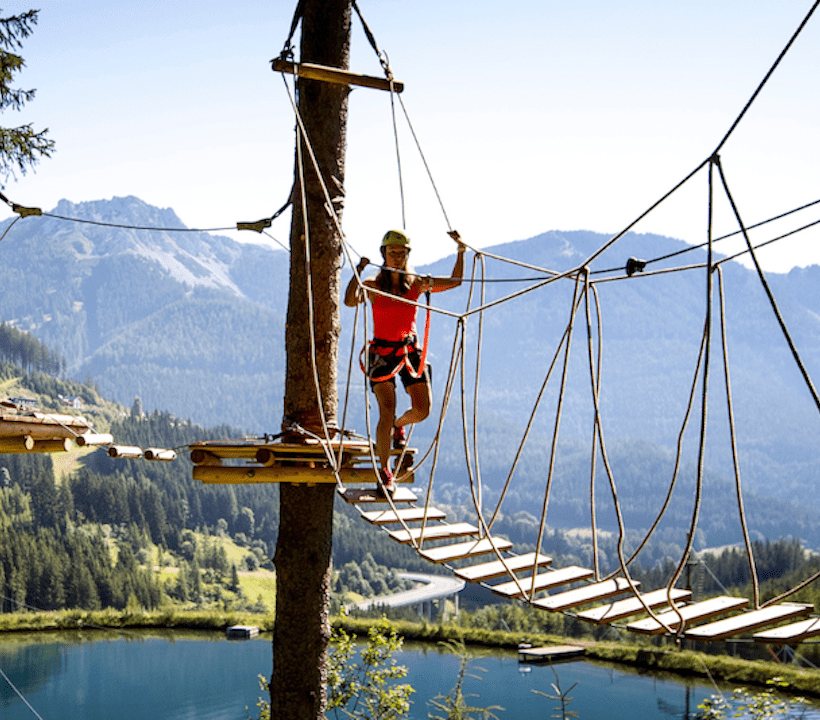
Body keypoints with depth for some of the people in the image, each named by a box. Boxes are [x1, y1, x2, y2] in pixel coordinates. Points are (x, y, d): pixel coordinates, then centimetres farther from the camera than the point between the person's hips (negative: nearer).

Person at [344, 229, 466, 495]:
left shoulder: (417, 283, 4)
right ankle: (384, 470, 0)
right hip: (382, 351, -3)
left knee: (423, 410, -6)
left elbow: (455, 281, 7)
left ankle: (399, 426, 31)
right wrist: (358, 271, -26)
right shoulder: (373, 285, -4)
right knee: (387, 412, -14)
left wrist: (461, 250, 1)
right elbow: (350, 301, -23)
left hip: (410, 349, 3)